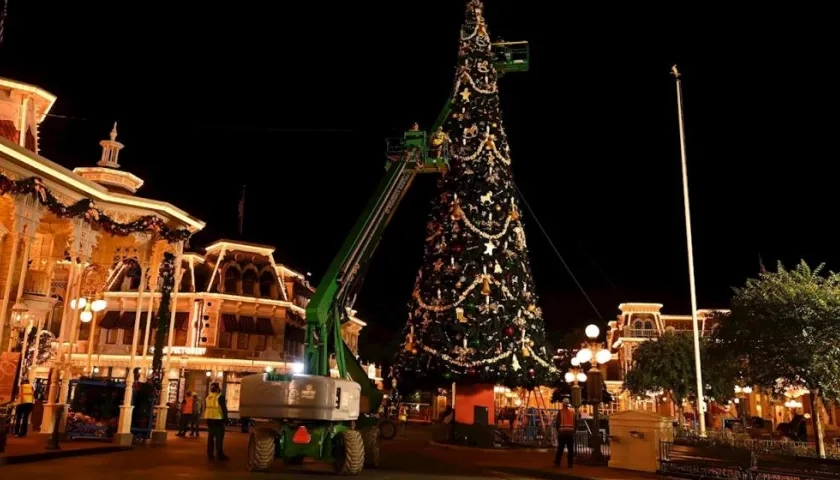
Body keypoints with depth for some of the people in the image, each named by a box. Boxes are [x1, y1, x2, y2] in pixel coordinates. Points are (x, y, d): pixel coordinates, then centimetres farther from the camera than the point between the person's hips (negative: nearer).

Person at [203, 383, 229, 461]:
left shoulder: (207, 397, 12)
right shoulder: (220, 397, -10)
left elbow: (205, 408, 17)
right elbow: (224, 408, -11)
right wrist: (225, 418, -2)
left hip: (209, 419, 7)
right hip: (218, 419, -7)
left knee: (210, 437, 12)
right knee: (219, 437, -2)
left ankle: (210, 454, 13)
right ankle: (219, 454, -2)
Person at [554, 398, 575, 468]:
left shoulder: (560, 412, -3)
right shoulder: (572, 411, 7)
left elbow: (557, 422, -4)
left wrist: (558, 430, 8)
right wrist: (574, 431, 16)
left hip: (562, 432, -2)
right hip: (571, 432, 2)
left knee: (560, 448, 4)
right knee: (571, 449, 7)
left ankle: (557, 462, 4)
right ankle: (570, 463, 5)